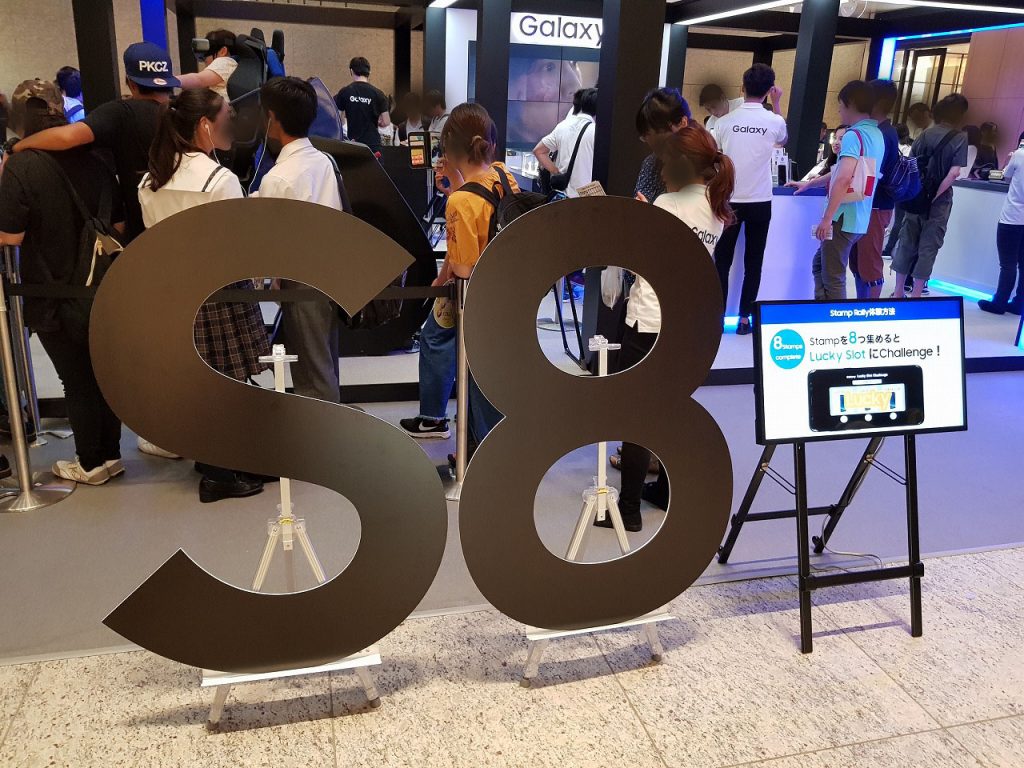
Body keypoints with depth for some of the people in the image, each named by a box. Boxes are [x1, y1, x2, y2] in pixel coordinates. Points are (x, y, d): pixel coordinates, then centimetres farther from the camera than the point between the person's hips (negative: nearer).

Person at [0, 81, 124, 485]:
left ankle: (90, 463, 20)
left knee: (76, 381, 7)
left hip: (52, 297, -4)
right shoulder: (92, 161, -1)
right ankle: (110, 452, 26)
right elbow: (118, 225, 5)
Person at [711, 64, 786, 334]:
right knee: (753, 263, 8)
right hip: (760, 203, 0)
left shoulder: (725, 121, -5)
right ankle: (744, 318, 10)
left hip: (729, 201, 0)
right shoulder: (775, 121, -4)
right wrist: (777, 104, 21)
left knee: (723, 261, 8)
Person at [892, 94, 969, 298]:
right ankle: (915, 295, 5)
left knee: (907, 243, 10)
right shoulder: (960, 138, -6)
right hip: (939, 202, -3)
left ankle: (898, 292, 14)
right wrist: (934, 196, -11)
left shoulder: (926, 134, 4)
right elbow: (953, 173, -16)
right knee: (928, 247, 3)